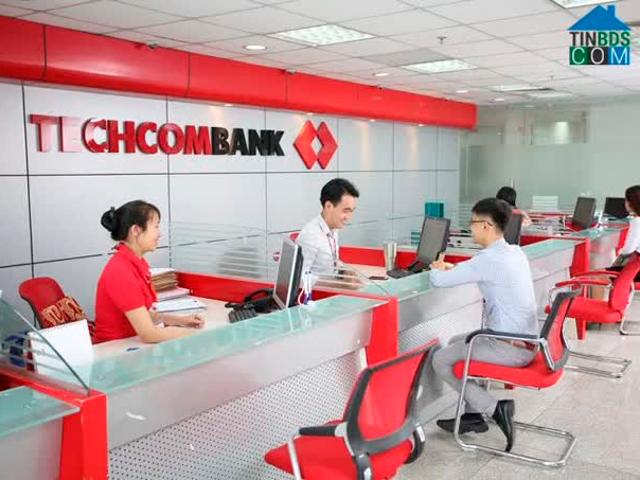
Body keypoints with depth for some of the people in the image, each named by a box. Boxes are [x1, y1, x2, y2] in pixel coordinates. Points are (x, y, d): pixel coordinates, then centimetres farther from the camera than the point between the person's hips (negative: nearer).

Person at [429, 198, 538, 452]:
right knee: (457, 343, 23)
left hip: (512, 349, -9)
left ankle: (494, 408, 0)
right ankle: (474, 414, 22)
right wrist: (451, 267, 10)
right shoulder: (515, 252, 6)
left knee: (440, 360, 0)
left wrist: (437, 269, 6)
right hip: (525, 340, 9)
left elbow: (439, 280, -17)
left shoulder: (489, 259, -22)